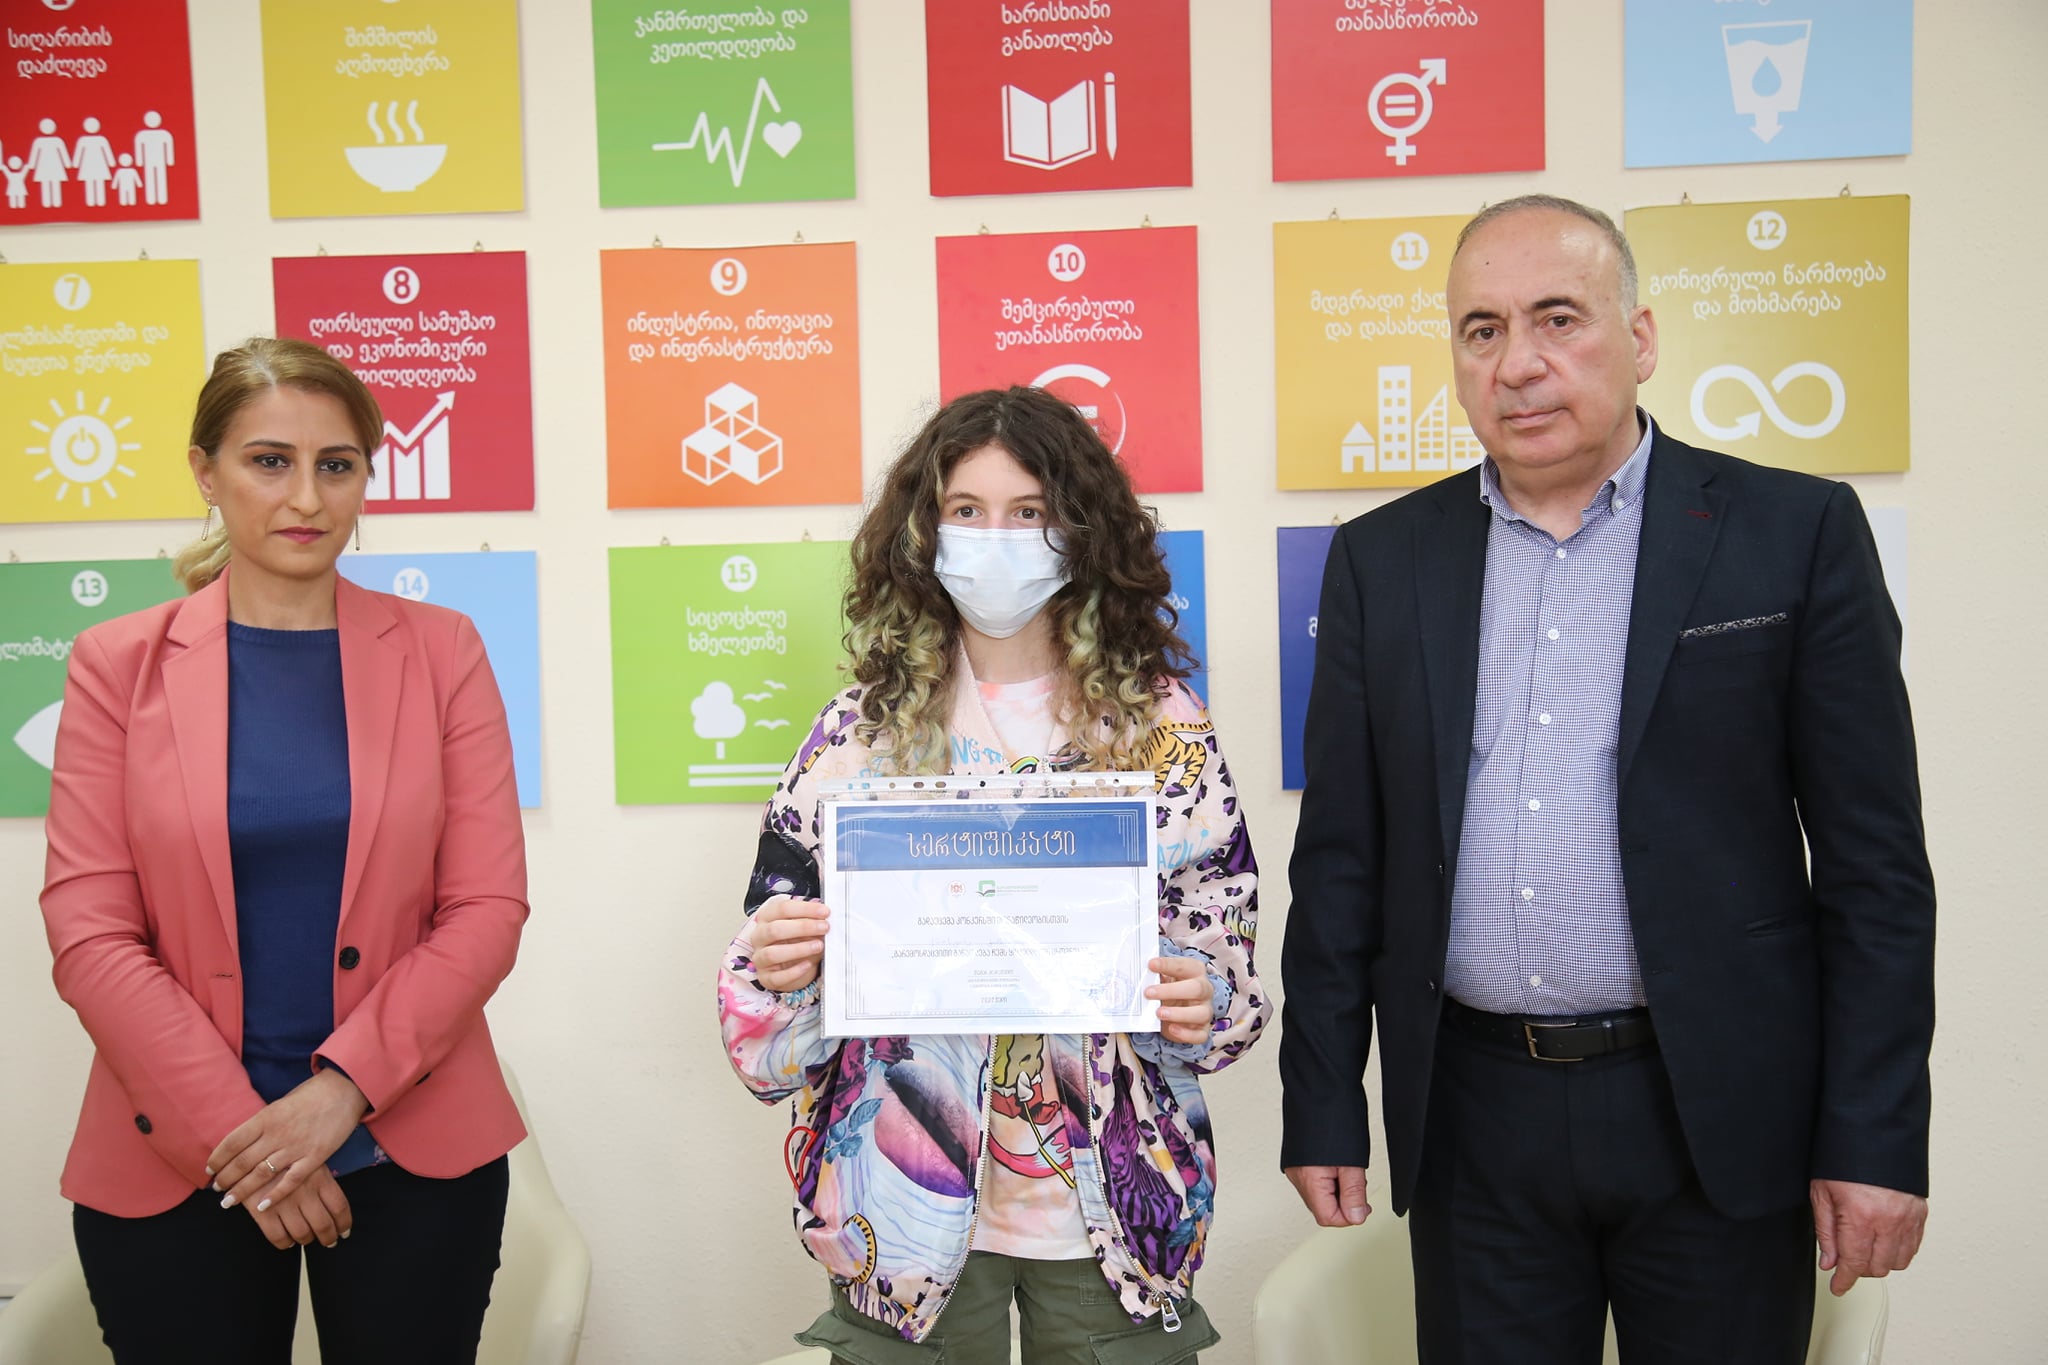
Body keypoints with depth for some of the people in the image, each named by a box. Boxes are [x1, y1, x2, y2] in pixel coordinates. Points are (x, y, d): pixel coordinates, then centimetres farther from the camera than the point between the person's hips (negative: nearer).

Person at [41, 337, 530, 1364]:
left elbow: (489, 907, -3)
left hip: (415, 1155, 0)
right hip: (171, 1168, 0)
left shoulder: (440, 651, 1)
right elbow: (88, 932, -4)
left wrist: (341, 1087, -13)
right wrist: (236, 1133, -11)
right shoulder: (120, 663, 1)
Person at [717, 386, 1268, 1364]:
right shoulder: (862, 729, -1)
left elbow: (1220, 945, 4)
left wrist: (1201, 1007, -16)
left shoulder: (1161, 724, -1)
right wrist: (776, 969, -19)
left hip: (1112, 1206, 0)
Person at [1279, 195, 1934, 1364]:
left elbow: (1874, 861, -3)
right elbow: (1341, 858, 5)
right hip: (1472, 1120, 2)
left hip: (1718, 1116, -1)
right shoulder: (1384, 559, 4)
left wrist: (1876, 1138, -6)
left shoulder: (1797, 533, -3)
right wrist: (1321, 1107, 3)